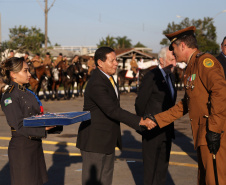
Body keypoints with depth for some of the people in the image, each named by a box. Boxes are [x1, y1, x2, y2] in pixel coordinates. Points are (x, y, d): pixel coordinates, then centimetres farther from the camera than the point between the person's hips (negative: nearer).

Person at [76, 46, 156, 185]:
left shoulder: (107, 77, 8)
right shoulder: (96, 84, -24)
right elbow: (112, 110, -31)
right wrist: (140, 121, -32)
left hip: (108, 138, 10)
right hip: (95, 139, -10)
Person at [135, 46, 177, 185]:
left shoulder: (171, 76, 11)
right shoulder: (151, 77, -15)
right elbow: (140, 103, -13)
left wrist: (169, 123, 17)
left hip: (167, 131, 8)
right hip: (152, 131, -7)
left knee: (163, 165, 13)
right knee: (150, 165, 1)